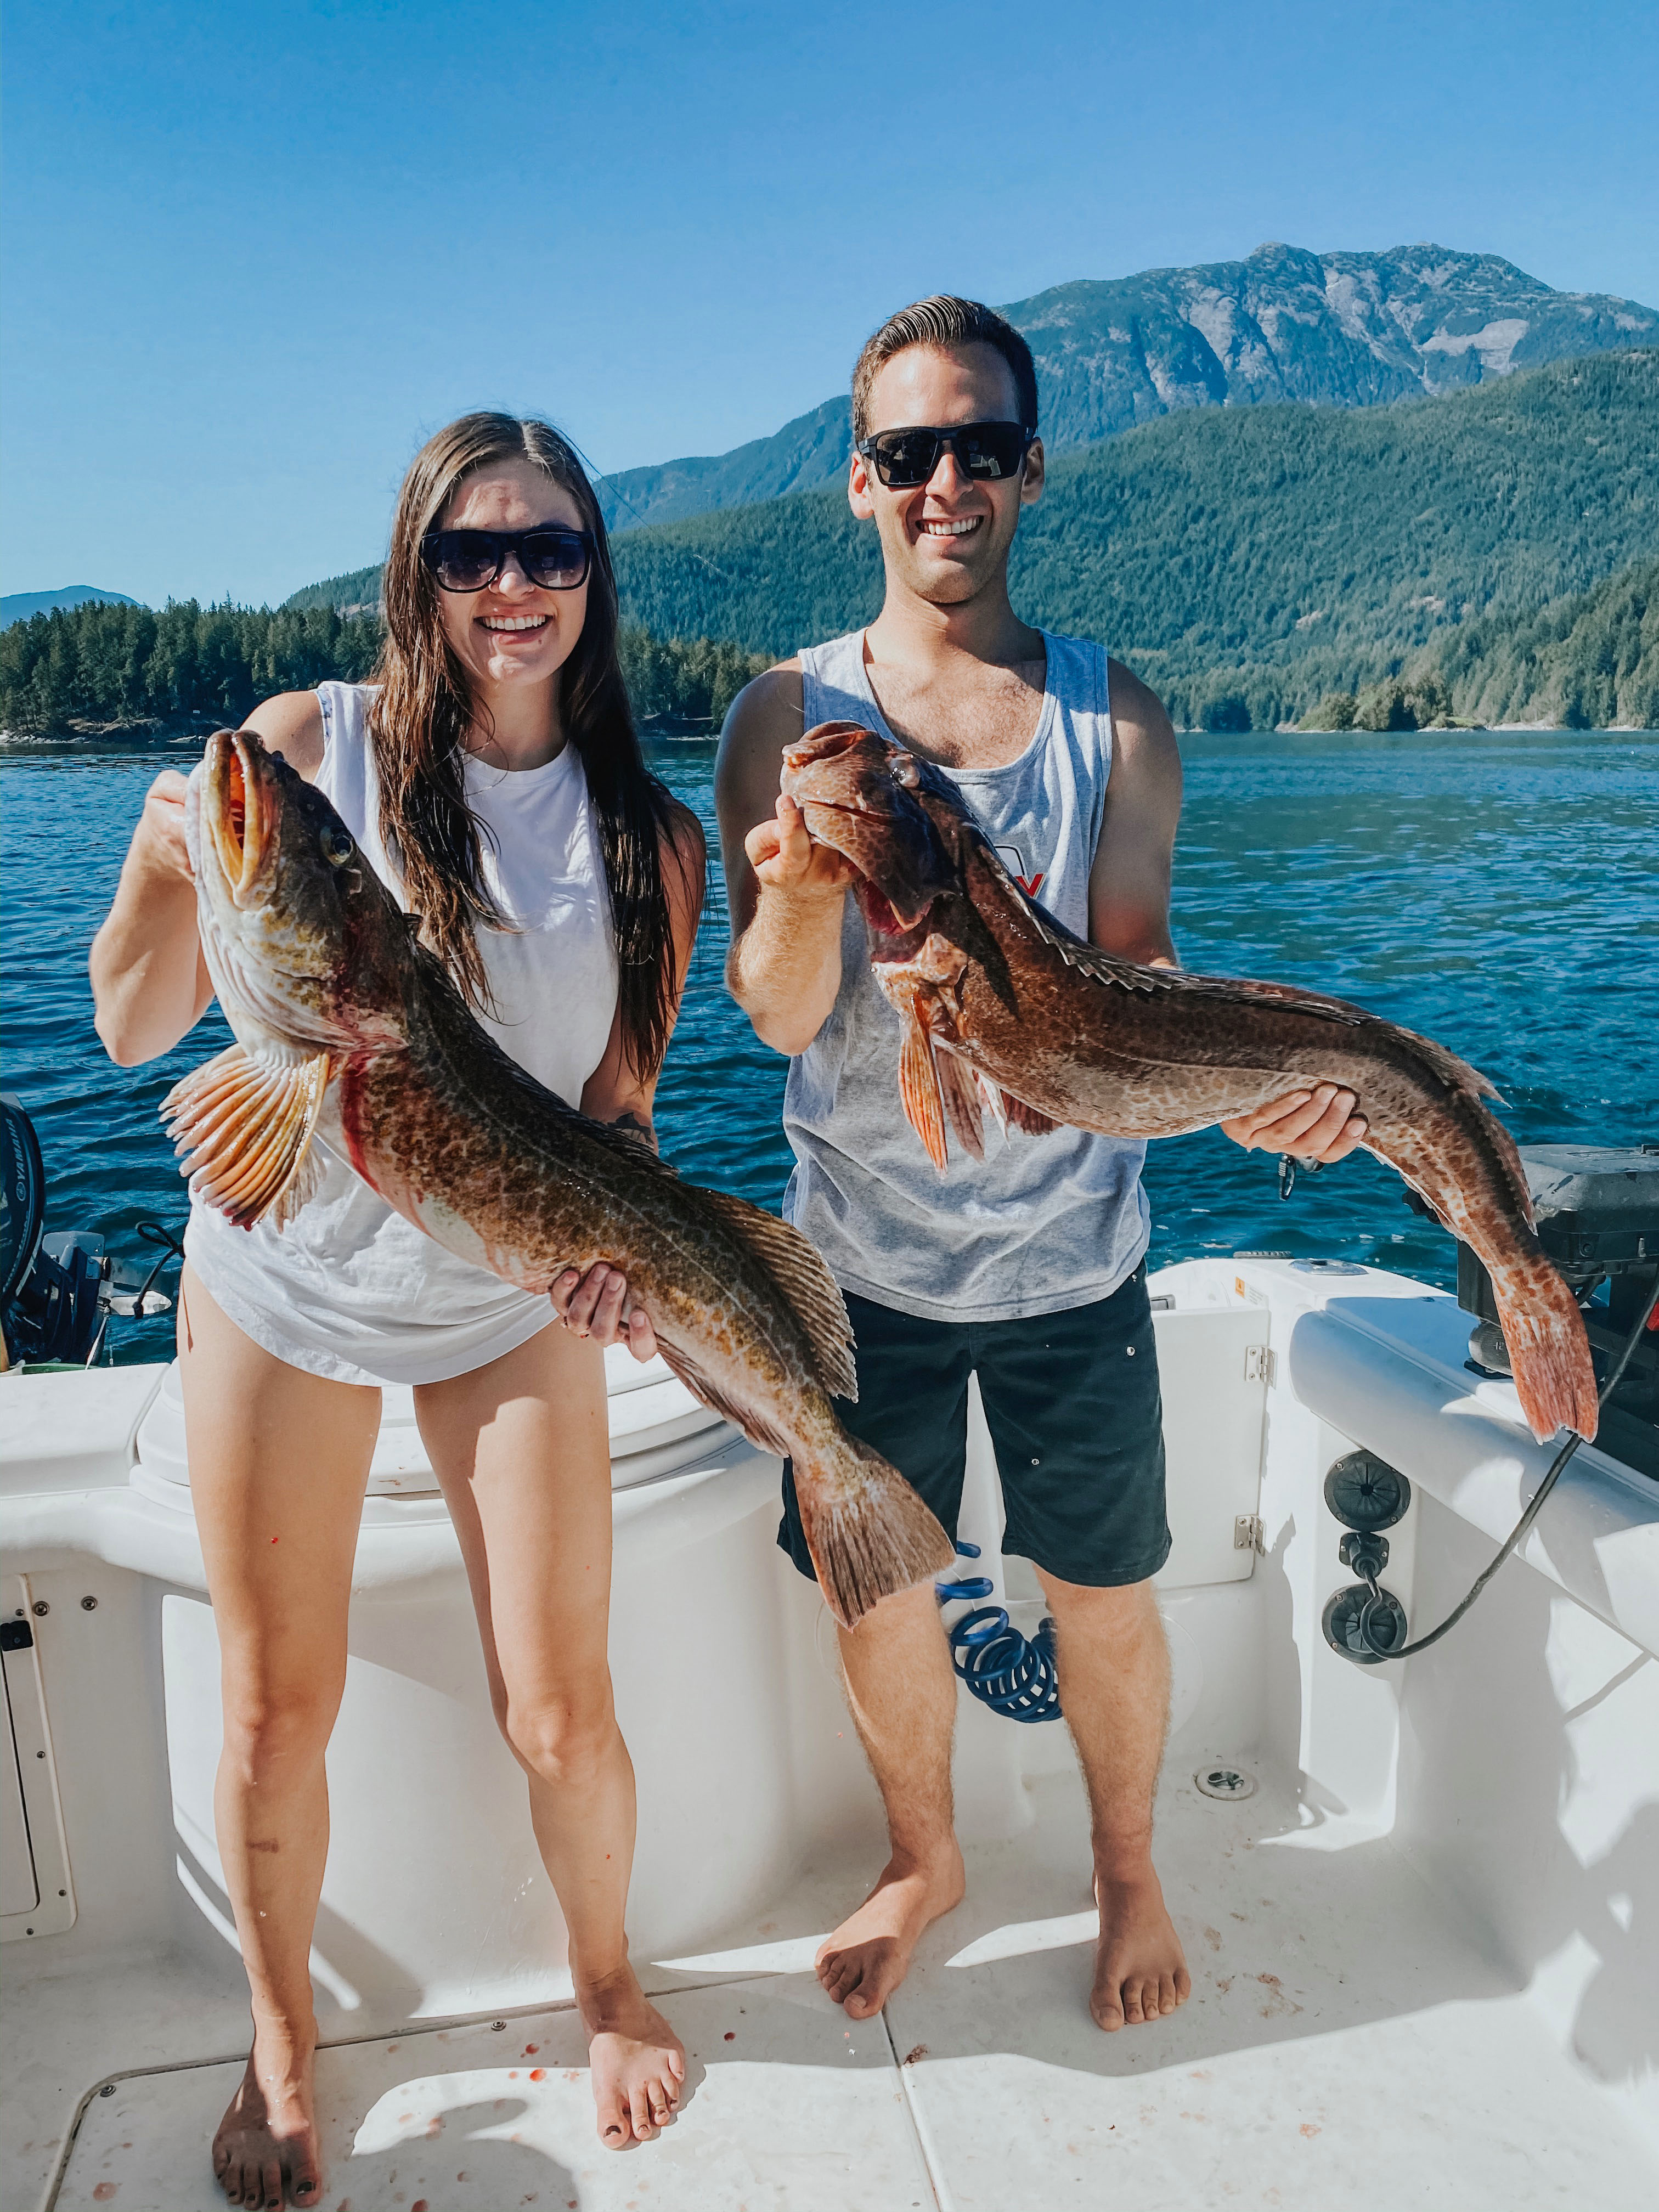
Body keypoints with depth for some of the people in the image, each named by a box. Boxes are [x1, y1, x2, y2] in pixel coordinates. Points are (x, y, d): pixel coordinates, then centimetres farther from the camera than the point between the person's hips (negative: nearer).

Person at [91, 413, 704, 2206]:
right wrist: (170, 865, -27)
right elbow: (134, 1029, -9)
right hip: (284, 1284, 0)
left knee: (557, 1712, 6)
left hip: (510, 1301, 1)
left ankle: (607, 1987, 38)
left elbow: (618, 1093, 1)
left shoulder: (650, 838, -4)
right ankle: (280, 2042, 40)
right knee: (276, 1711, 12)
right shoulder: (308, 747, -10)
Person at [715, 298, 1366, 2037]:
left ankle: (1126, 1869, 43)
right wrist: (804, 886, -34)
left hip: (1068, 1255, 1)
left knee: (1104, 1595, 13)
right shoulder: (788, 716, -5)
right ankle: (922, 1857, 44)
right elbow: (777, 1015, -12)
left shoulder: (1114, 719, -2)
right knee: (876, 1587, 14)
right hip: (863, 1256, 0)